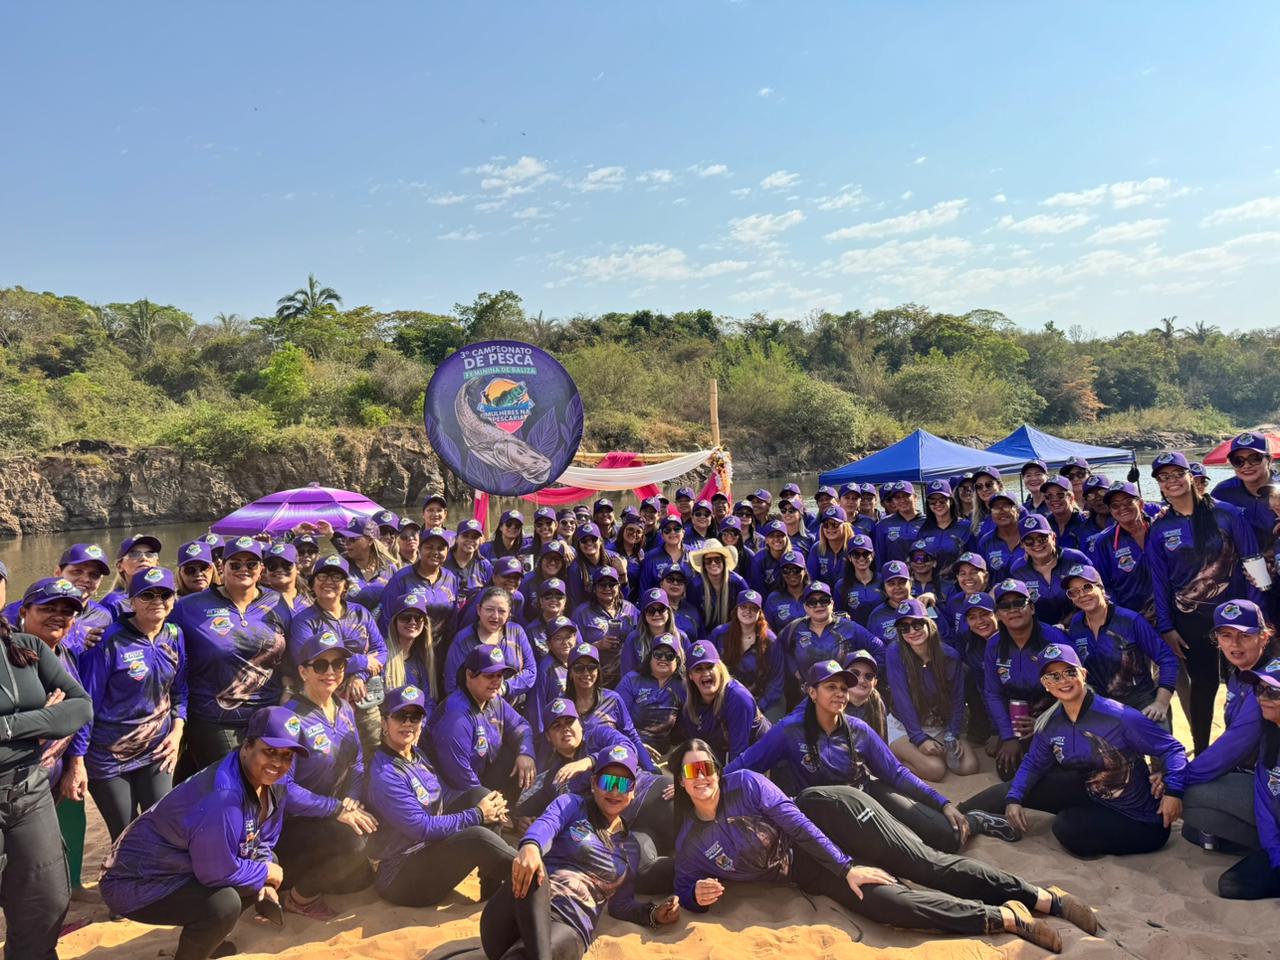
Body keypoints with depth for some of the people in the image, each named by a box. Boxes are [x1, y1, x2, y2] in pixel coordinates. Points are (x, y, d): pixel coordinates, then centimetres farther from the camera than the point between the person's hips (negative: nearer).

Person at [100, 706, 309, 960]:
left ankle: (202, 937, 25)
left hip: (184, 868, 9)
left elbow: (262, 841, 9)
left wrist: (263, 880, -7)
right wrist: (266, 873, -12)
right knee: (224, 904, -29)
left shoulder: (274, 783, -6)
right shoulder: (223, 797, -34)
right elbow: (217, 872, -26)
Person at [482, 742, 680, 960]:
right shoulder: (572, 804, 12)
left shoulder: (630, 849, 24)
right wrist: (530, 845, -37)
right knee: (532, 869, -39)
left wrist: (653, 913, 3)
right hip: (531, 911, 0)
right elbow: (545, 824, -11)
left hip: (570, 926, 0)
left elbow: (621, 903, 25)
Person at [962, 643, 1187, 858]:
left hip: (1139, 823, -6)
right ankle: (963, 815, 17)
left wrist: (1173, 792, -33)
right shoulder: (1049, 724, -6)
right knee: (1025, 787, 3)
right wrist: (1013, 799, -7)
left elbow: (1171, 748, -18)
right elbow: (1033, 763, 8)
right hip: (1091, 794, 7)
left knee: (1066, 826, -27)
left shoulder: (1119, 716, -26)